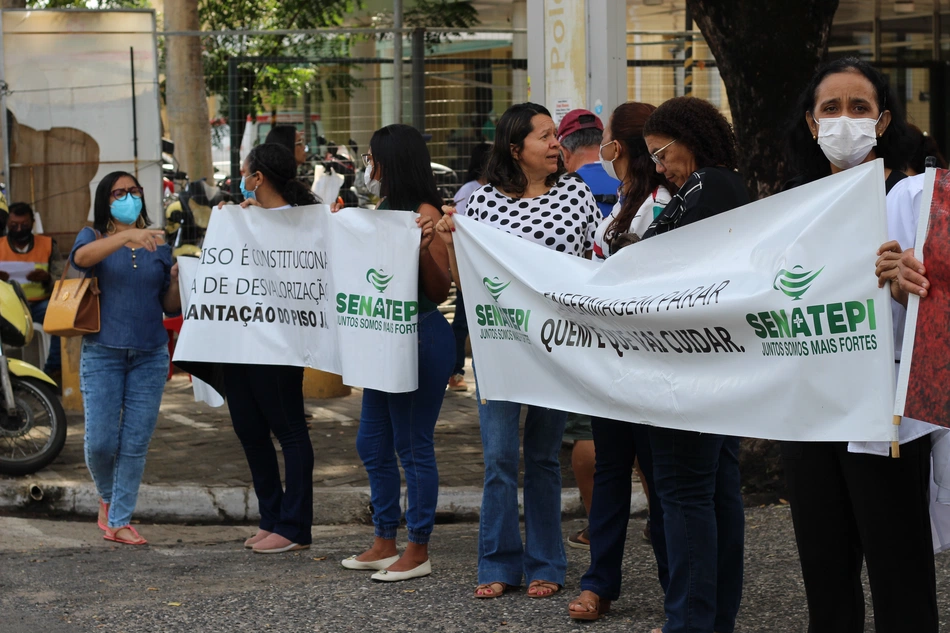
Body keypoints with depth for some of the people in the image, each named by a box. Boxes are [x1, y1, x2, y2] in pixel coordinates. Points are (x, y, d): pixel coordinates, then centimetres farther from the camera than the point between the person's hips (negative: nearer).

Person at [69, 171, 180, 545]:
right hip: (103, 353, -2)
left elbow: (171, 307, 13)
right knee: (100, 441, -6)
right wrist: (127, 236, -35)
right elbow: (81, 257, -22)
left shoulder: (158, 244, 12)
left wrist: (176, 280, -8)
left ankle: (119, 521, 9)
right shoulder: (94, 237, 4)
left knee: (136, 444, 0)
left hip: (150, 356, 2)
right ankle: (107, 497, 23)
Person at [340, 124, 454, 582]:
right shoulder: (383, 210, 12)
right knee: (372, 444, 14)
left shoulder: (425, 214, -14)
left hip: (421, 338, -10)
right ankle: (385, 543, 24)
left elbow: (441, 292, -16)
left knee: (414, 447, -2)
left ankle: (418, 550, 8)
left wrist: (425, 248, -30)